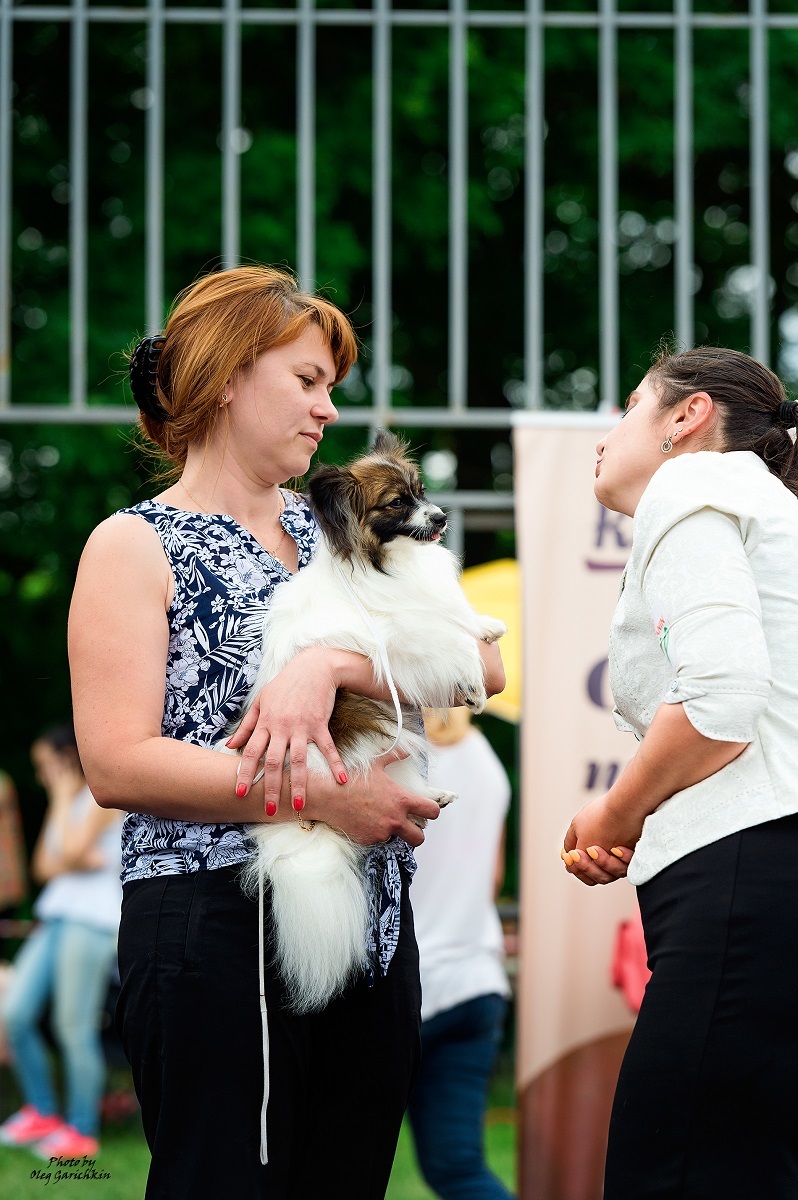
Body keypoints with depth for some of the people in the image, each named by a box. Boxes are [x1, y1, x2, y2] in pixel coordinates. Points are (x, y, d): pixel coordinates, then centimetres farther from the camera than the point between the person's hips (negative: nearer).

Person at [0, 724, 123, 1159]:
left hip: (92, 918, -8)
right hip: (56, 915, 8)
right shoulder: (64, 804, 22)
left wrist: (63, 797, -5)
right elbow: (43, 866, 13)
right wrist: (83, 862, -6)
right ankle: (40, 1113, 10)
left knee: (75, 1028, -9)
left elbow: (71, 850, -16)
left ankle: (81, 1132, -1)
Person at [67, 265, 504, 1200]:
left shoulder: (330, 530, 16)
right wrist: (321, 799, -18)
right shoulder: (137, 548, 0)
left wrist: (329, 663, -17)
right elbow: (117, 763, -12)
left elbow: (481, 664, 1)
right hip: (216, 925, -6)